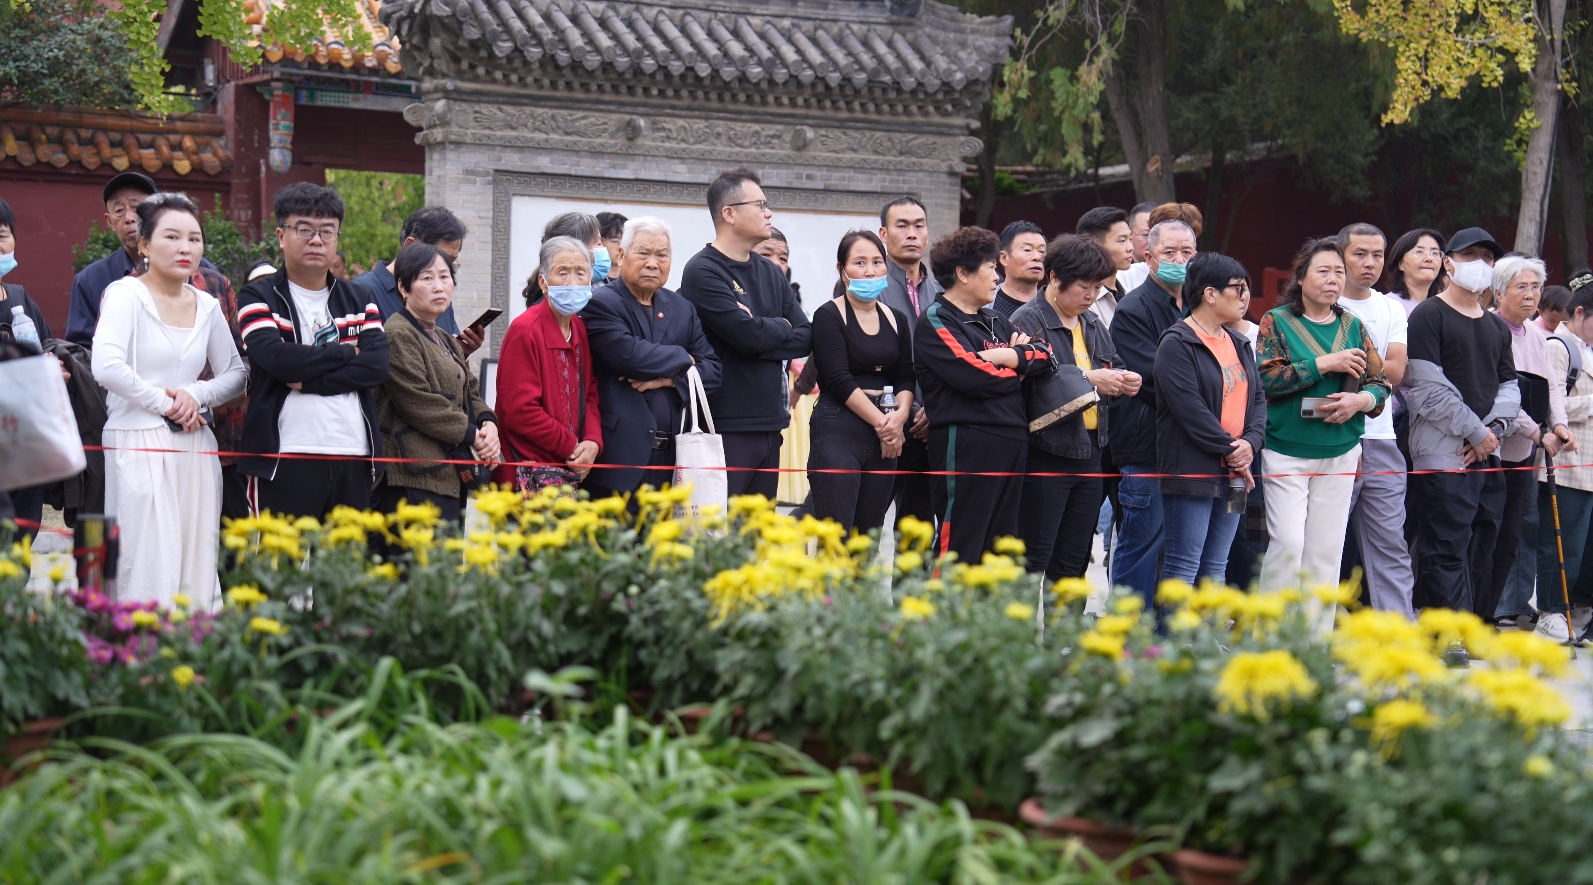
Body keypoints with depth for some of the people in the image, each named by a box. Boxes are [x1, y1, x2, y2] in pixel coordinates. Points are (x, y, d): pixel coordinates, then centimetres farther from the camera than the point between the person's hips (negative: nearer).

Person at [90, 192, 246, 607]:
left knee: (197, 569, 3)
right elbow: (107, 367, -18)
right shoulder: (126, 294, -4)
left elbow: (236, 373, 15)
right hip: (139, 447, -5)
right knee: (148, 572, -8)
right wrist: (164, 403, -10)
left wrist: (196, 395, -4)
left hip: (196, 449, 6)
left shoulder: (207, 306, 12)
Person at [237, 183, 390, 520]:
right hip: (284, 459, -4)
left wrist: (309, 380, -10)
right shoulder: (258, 298, 5)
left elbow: (377, 365, 0)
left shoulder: (359, 300, 17)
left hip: (353, 459, 4)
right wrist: (346, 353, -2)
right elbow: (278, 358, -13)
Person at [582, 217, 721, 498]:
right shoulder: (600, 303, -2)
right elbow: (630, 356, -18)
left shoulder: (682, 308, 18)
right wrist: (683, 359, -1)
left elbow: (713, 370, 12)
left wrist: (667, 378, -7)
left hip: (672, 456, 6)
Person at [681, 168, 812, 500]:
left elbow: (806, 337, 7)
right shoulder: (703, 270, -9)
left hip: (769, 426, 8)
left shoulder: (770, 273, 16)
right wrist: (781, 327, 2)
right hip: (724, 427, -8)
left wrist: (762, 334, -10)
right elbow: (749, 335, -18)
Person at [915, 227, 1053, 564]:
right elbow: (973, 376, -18)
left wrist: (1011, 356, -9)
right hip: (966, 445, -9)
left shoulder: (995, 321, 21)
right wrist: (1018, 370, 0)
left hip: (1011, 444, 9)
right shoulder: (936, 320, -5)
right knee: (959, 551, -8)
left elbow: (1045, 355, 11)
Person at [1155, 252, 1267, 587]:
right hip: (1191, 473, -8)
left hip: (1233, 473, 8)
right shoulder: (1176, 344, -10)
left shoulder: (1239, 344, 16)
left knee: (1216, 569, 12)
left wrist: (1251, 443, -5)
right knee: (1184, 567, -6)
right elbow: (1190, 409, -17)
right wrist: (1229, 449, -14)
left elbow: (1258, 398, 13)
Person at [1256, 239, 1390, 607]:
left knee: (1328, 549, 4)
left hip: (1341, 451, 4)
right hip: (1286, 450, -4)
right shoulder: (1277, 322, -1)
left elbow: (1380, 383, 10)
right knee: (1288, 543, -12)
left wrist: (1361, 400, -12)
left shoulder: (1353, 326, 11)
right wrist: (1324, 364, -18)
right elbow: (1266, 378, -15)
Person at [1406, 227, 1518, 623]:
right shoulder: (1428, 316, -3)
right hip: (1443, 453, -8)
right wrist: (1476, 432, -10)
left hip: (1488, 455, 8)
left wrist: (1496, 428, -1)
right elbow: (1427, 387, -12)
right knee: (1447, 550, -11)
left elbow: (1509, 386, 20)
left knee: (1479, 551, 7)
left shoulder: (1497, 327, 21)